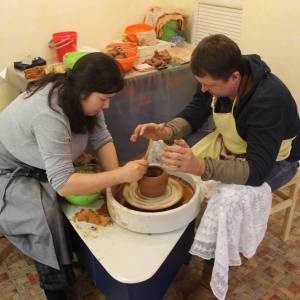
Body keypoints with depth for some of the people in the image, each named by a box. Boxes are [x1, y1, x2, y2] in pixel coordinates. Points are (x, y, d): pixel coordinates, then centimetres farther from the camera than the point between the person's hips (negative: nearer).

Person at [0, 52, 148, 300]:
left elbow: (102, 139, -13)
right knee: (46, 215, -30)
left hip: (40, 165, 8)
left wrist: (116, 176, -28)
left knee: (95, 186, -7)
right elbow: (63, 184, -41)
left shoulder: (80, 96, -16)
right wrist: (120, 176, -43)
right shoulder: (48, 114, -40)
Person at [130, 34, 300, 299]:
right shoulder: (216, 78, -17)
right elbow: (194, 113, -5)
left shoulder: (269, 101, -37)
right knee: (166, 151, -7)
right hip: (229, 143, 7)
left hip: (273, 160, -7)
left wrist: (199, 166, -58)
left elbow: (256, 171, -42)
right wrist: (167, 131, -28)